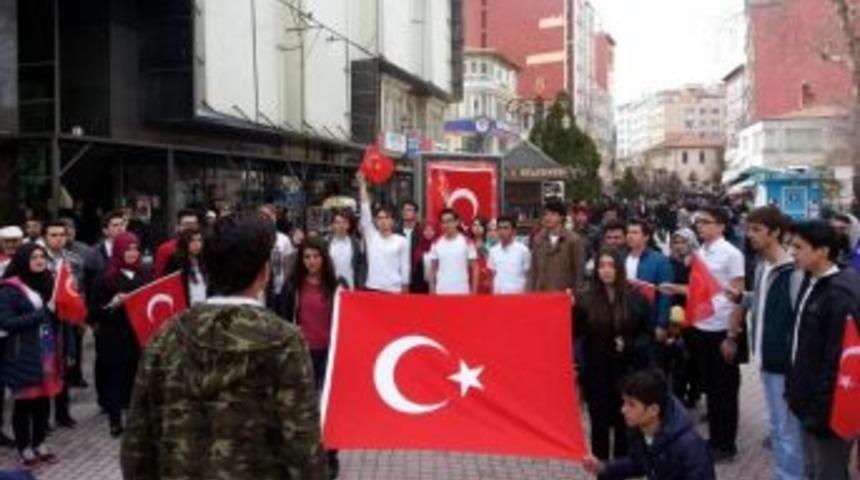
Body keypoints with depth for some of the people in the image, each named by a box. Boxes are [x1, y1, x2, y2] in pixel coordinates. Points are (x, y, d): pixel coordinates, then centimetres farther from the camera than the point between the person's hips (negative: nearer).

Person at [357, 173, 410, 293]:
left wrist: (404, 291, 2)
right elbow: (365, 209, 1)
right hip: (373, 288, 2)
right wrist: (362, 183, -4)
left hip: (394, 290, -1)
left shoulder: (401, 241, 2)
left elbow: (405, 267, 5)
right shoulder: (371, 236, 6)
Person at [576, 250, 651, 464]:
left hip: (627, 372, 0)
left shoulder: (636, 298, -2)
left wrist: (630, 346, -15)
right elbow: (575, 332, -6)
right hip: (596, 372, 1)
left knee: (624, 423, 5)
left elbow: (647, 333, 2)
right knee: (600, 423, 7)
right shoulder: (586, 300, -1)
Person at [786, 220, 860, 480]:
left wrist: (823, 410, -21)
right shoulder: (812, 282, 6)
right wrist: (793, 388, 14)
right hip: (808, 400, 9)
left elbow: (839, 359, -24)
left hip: (827, 407, -9)